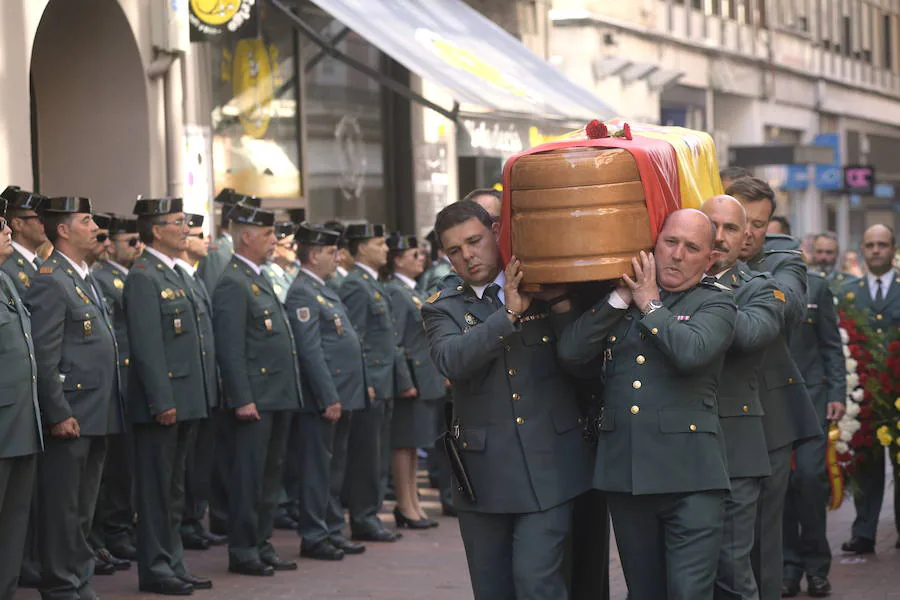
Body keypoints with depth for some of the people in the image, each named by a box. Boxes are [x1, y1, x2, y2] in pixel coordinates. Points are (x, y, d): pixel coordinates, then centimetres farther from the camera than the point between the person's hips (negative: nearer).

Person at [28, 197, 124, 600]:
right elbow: (44, 359, -17)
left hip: (97, 416, 9)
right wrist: (59, 414, -20)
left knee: (84, 509, 14)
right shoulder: (50, 282, -13)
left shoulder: (86, 279, 17)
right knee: (62, 507, -2)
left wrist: (109, 411, 17)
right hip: (70, 417, -9)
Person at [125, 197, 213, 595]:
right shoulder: (143, 278, -14)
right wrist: (162, 402, -22)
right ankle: (155, 570, 4)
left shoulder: (174, 274, 16)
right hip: (161, 402, -9)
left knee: (174, 488, 15)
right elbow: (147, 346, -19)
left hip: (185, 399, 10)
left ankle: (173, 566, 22)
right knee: (158, 488, -2)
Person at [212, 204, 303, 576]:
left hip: (279, 397, 10)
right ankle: (242, 552, 3)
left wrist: (291, 392, 18)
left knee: (270, 475, 13)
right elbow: (231, 349, -18)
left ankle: (261, 546, 21)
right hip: (255, 399, -10)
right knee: (249, 476, -3)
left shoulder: (259, 279, 17)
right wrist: (243, 399, -22)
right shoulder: (233, 284, -13)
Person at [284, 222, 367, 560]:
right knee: (317, 467, -4)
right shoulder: (302, 294, -14)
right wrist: (329, 398, -21)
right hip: (324, 397, -10)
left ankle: (333, 531, 22)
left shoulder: (324, 290, 17)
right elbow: (310, 352, -19)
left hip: (342, 394, 10)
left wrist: (342, 395, 17)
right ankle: (313, 538, 1)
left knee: (335, 468, 14)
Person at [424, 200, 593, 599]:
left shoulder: (547, 292, 7)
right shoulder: (443, 309, 6)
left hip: (548, 467, -2)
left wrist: (562, 304, -13)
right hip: (484, 474, 2)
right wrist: (509, 314, -18)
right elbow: (451, 361, -16)